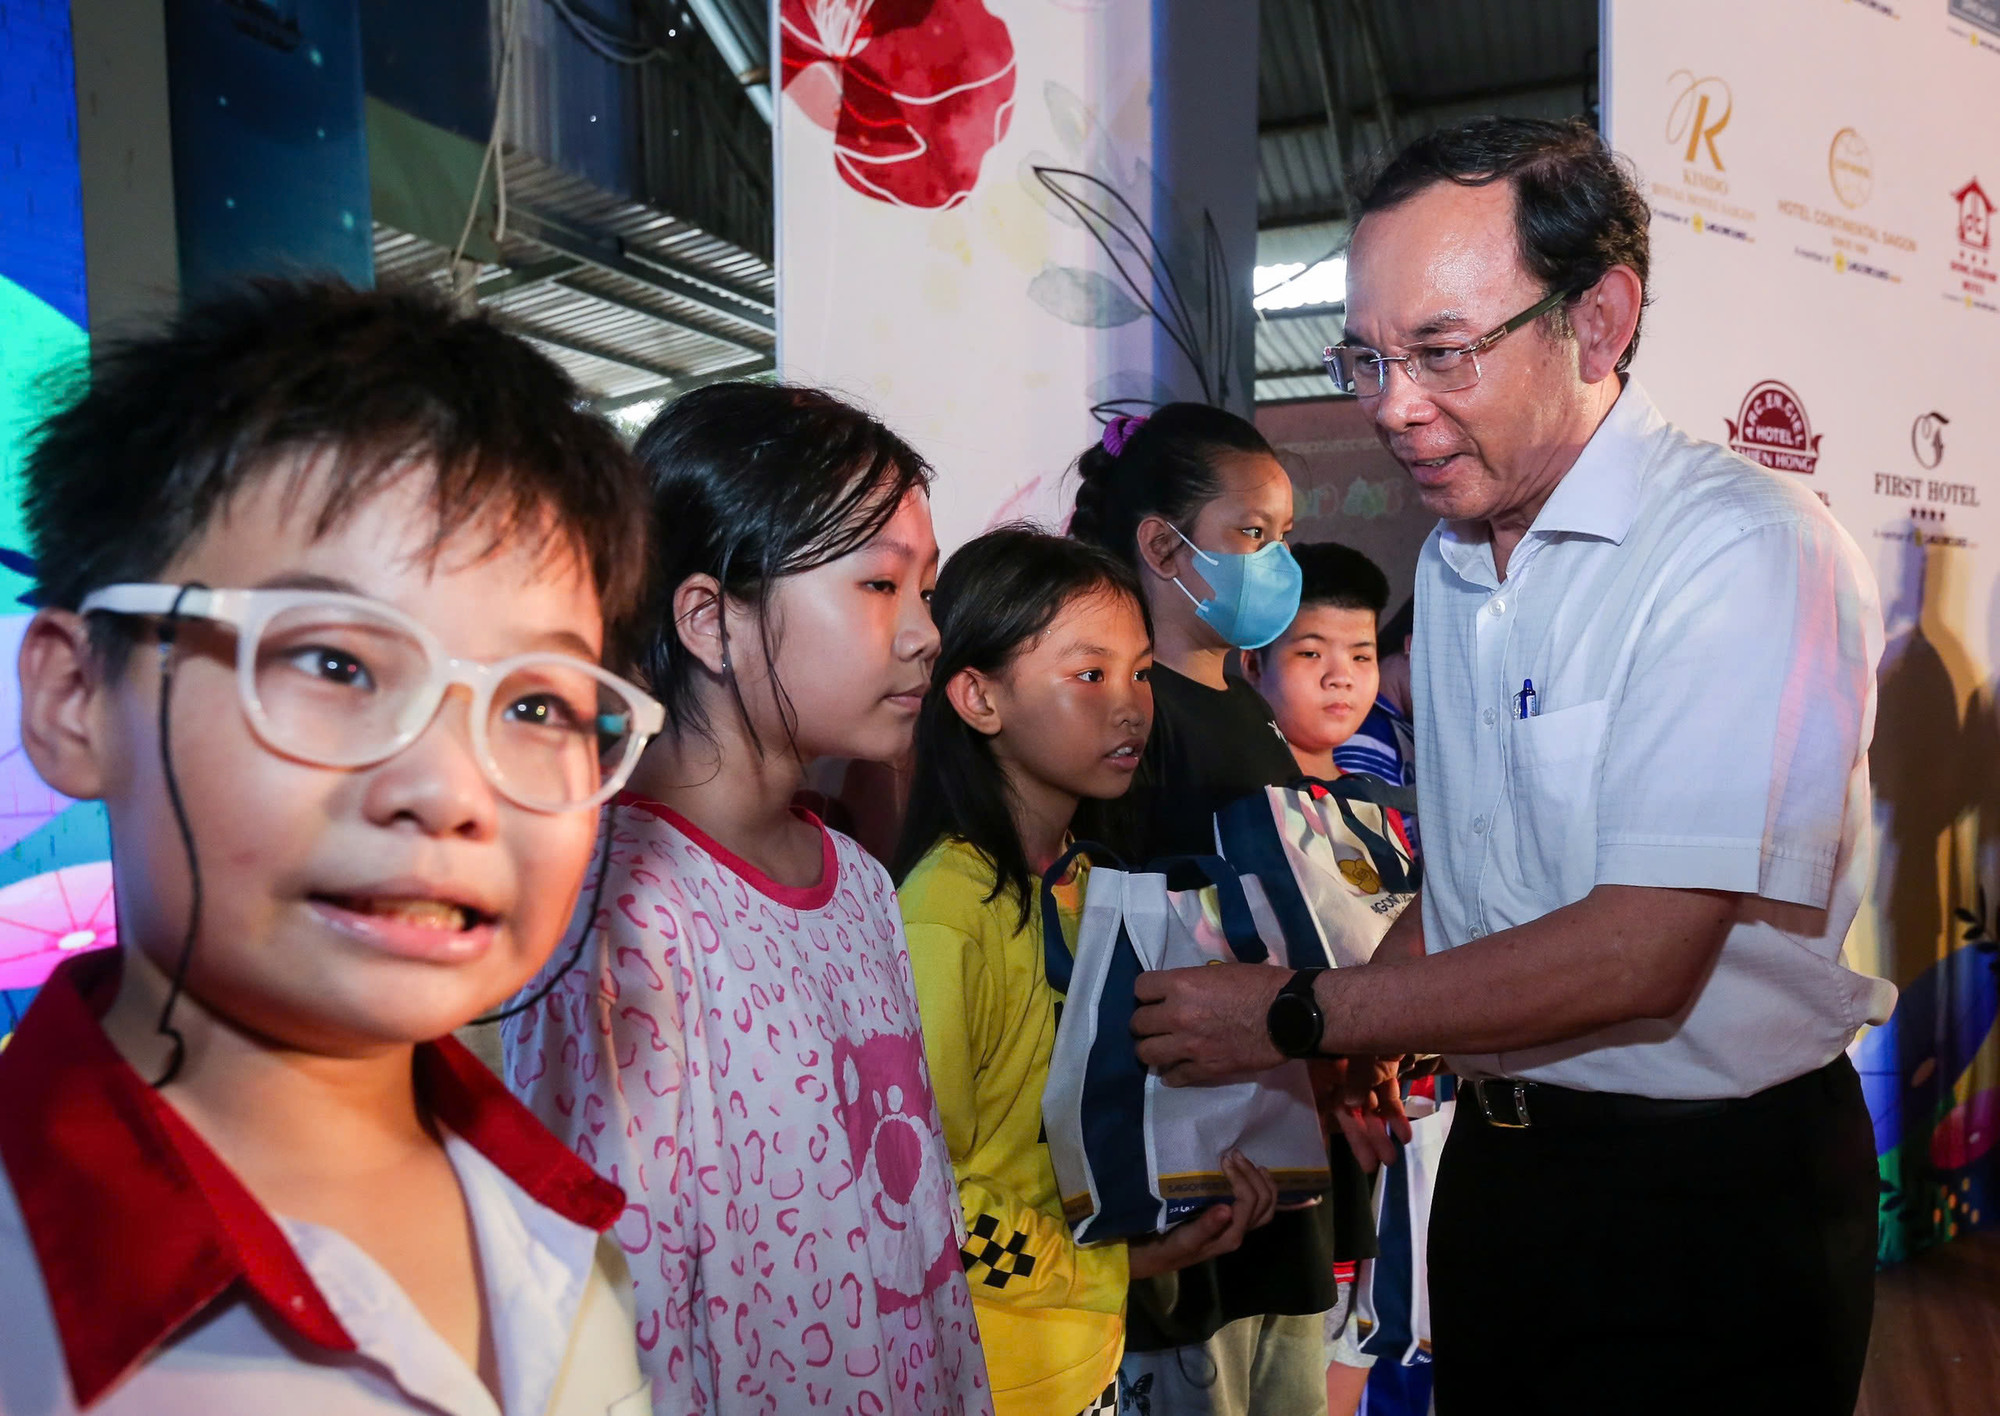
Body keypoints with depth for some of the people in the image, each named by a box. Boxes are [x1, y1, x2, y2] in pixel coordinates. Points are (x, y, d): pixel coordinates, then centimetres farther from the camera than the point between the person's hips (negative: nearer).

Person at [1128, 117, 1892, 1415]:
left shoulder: (1746, 551, -20)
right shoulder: (1453, 557, 5)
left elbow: (1638, 954, -26)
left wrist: (1297, 1019, -18)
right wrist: (1357, 1047, -2)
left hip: (1711, 1188, -6)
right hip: (1496, 1153, 7)